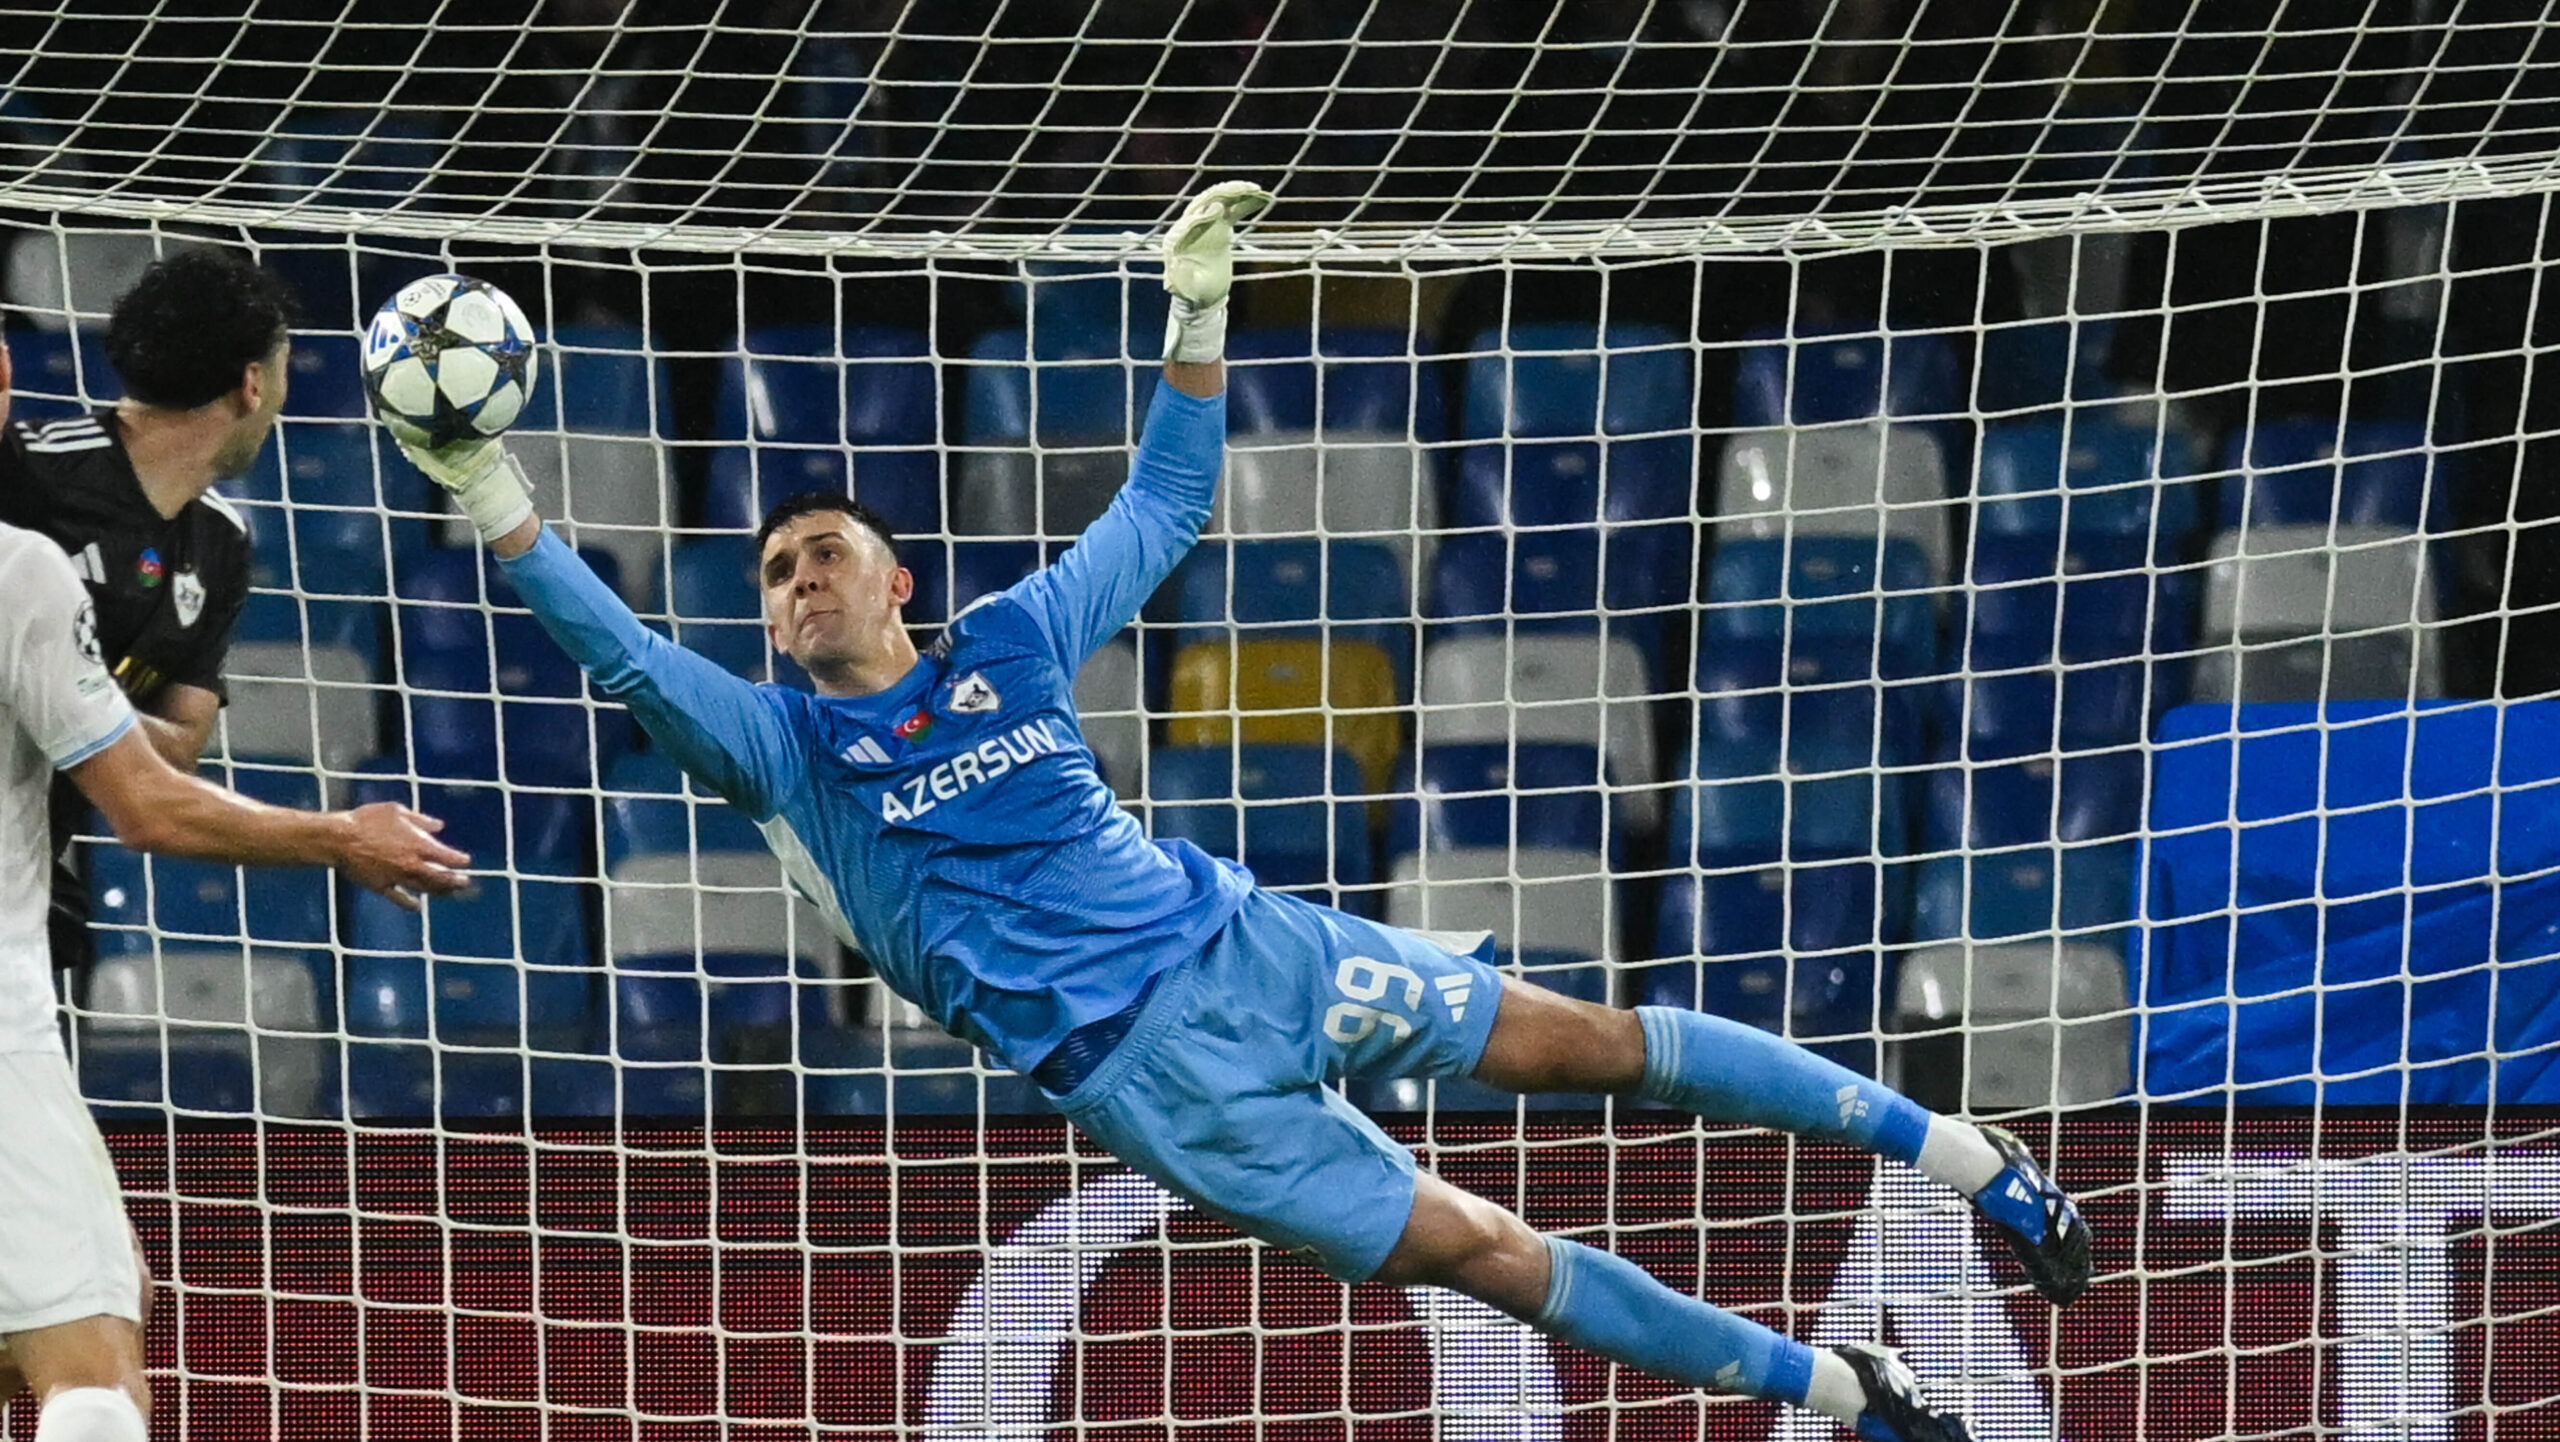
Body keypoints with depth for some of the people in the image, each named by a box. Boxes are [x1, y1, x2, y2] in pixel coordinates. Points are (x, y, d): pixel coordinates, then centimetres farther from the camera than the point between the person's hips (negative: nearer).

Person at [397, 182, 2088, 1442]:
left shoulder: (1012, 644, 8)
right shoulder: (786, 748, 1)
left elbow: (1165, 505, 16)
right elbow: (625, 654, -12)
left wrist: (1199, 314, 7)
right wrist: (491, 491, -22)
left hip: (1241, 944, 2)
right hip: (1140, 1069, -2)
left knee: (1581, 1039, -4)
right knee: (1477, 1250, -8)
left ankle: (1959, 1153, 6)